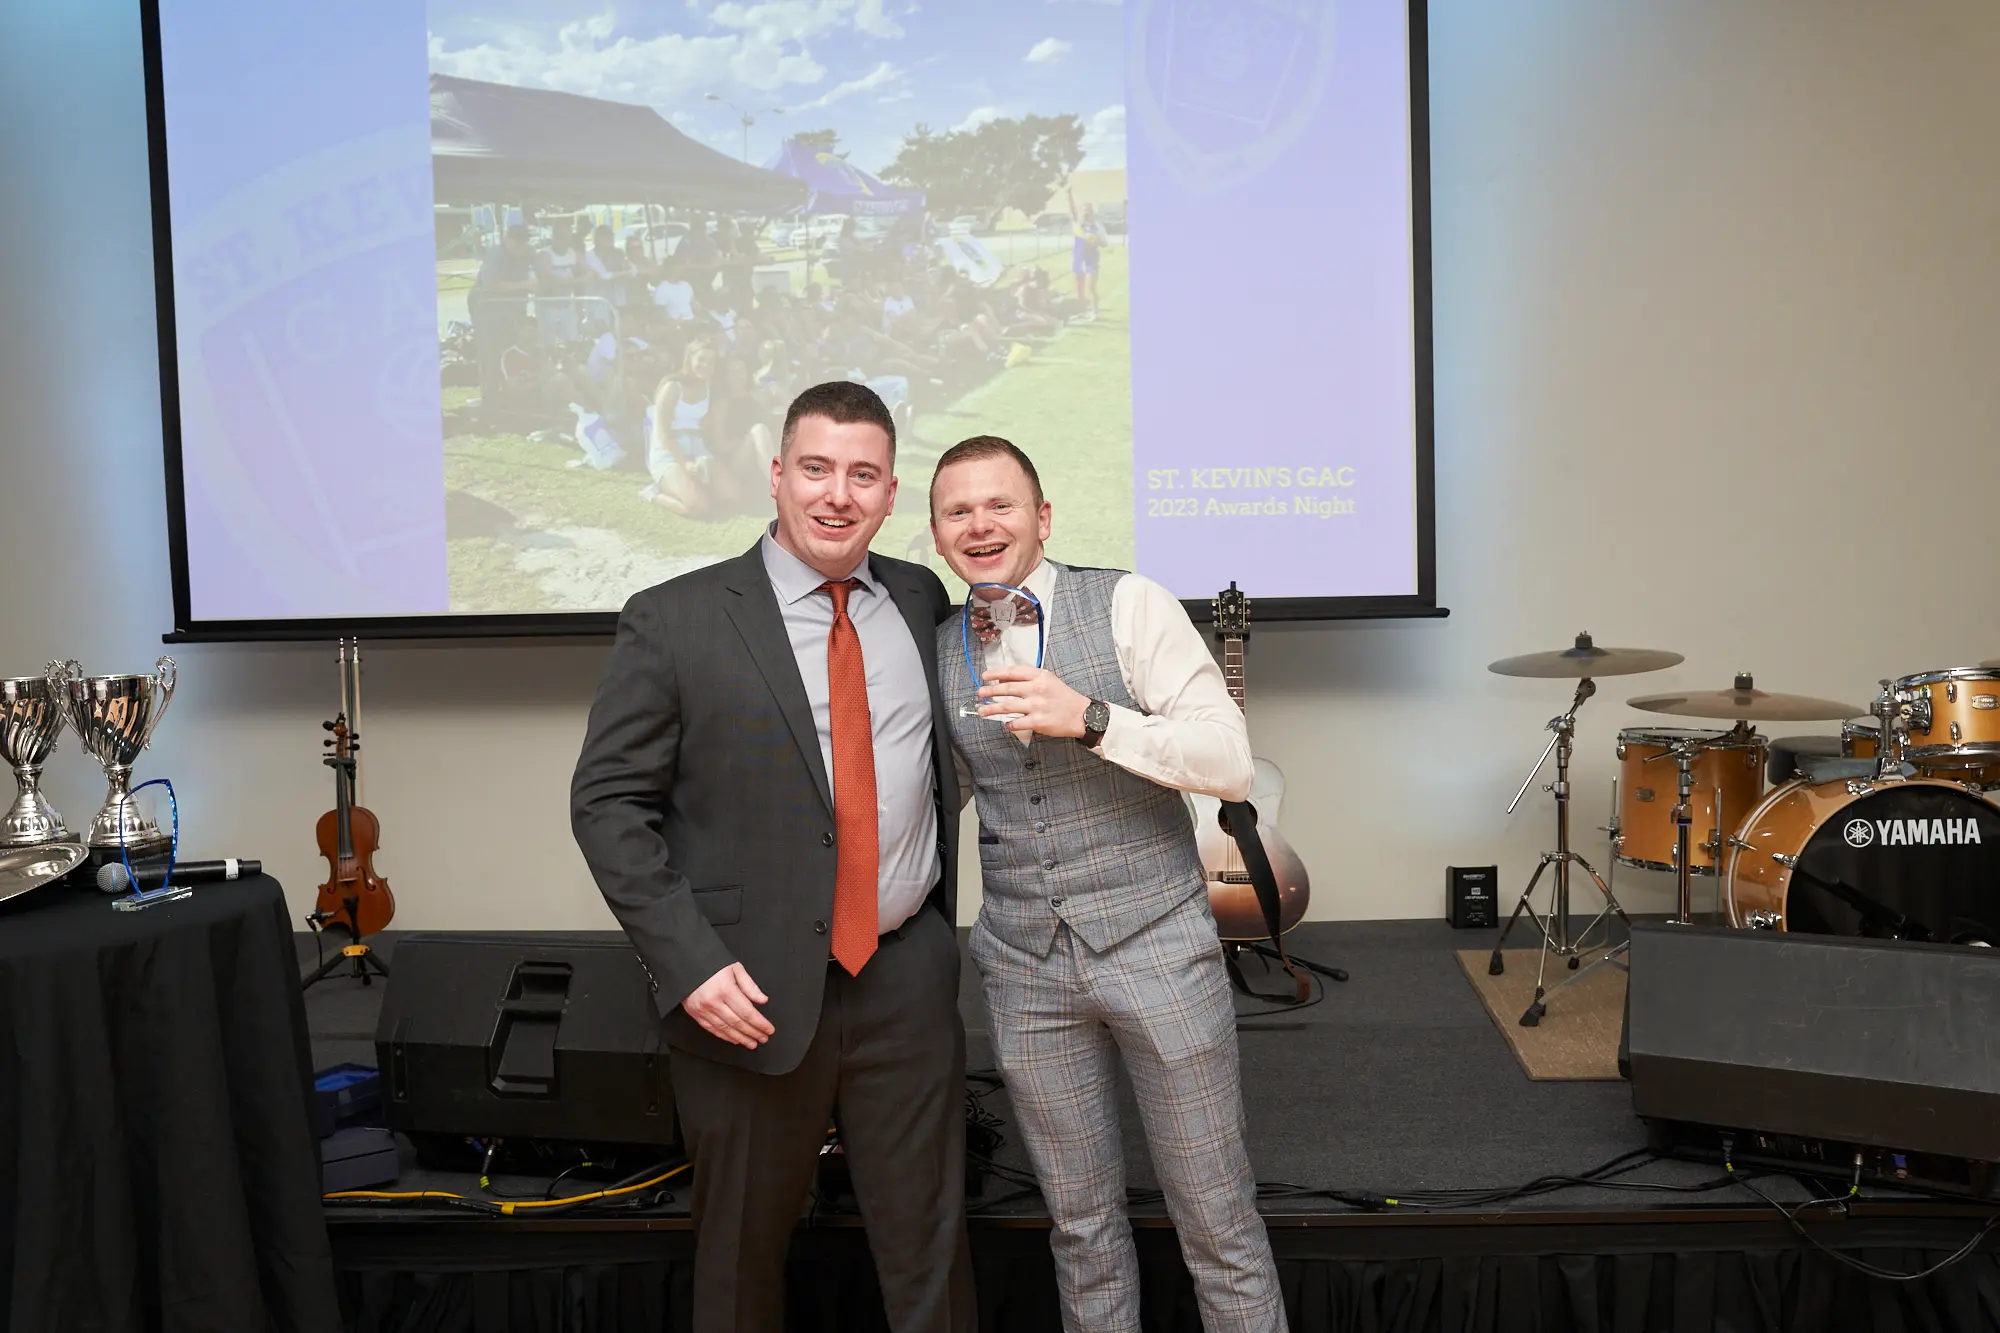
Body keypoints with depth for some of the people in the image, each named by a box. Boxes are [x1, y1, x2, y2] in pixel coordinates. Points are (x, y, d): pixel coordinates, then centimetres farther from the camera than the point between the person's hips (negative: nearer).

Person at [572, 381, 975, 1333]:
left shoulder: (921, 601, 6)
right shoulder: (673, 622, -7)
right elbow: (607, 802, -7)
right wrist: (689, 962, -15)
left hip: (908, 978, 3)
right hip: (752, 992, -2)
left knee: (929, 1246, 10)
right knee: (742, 1250, 15)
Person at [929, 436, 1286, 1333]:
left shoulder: (1129, 605, -6)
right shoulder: (938, 653, 6)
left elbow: (1230, 763, -14)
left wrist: (1088, 718, -24)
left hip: (1156, 947, -3)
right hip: (1025, 968, 3)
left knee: (1216, 1219, 6)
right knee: (1081, 1221, 15)